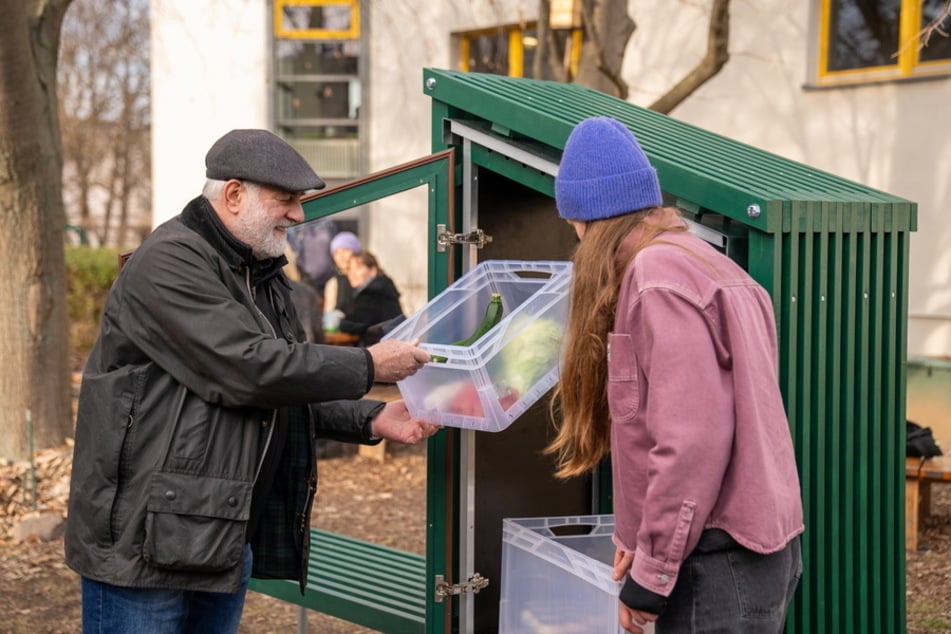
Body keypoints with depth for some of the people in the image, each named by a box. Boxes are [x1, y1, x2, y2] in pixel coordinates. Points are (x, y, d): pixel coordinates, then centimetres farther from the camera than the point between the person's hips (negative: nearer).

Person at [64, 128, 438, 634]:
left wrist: (372, 420, 5)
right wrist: (367, 367, -14)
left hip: (227, 540, 9)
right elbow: (251, 370, -22)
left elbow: (288, 395, 21)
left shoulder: (262, 276, 18)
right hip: (147, 536, -9)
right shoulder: (169, 263, -14)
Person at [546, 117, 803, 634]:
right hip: (747, 545, 9)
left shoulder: (657, 277, -14)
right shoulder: (693, 261, 16)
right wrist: (642, 541, 15)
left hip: (717, 558, -9)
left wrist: (651, 573, -15)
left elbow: (693, 440, -21)